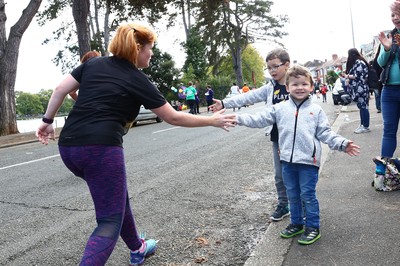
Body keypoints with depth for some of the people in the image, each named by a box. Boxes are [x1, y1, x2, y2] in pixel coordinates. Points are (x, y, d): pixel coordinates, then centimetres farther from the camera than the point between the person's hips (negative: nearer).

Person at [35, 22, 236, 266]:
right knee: (110, 221, 2)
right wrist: (213, 121, 12)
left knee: (117, 198, 26)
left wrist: (48, 121, 22)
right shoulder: (138, 80, -1)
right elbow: (174, 118, 2)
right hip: (101, 149, -8)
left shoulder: (94, 63, 13)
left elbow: (61, 90, 11)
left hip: (69, 147, 8)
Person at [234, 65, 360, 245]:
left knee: (308, 195, 4)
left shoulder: (316, 110, 2)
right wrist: (238, 118, -6)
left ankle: (312, 227, 21)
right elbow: (259, 119, 3)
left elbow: (325, 133, 2)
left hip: (308, 161, -3)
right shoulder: (279, 108, 4)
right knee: (293, 195, 16)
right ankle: (296, 223, 33)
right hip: (288, 160, 3)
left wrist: (342, 144, -9)